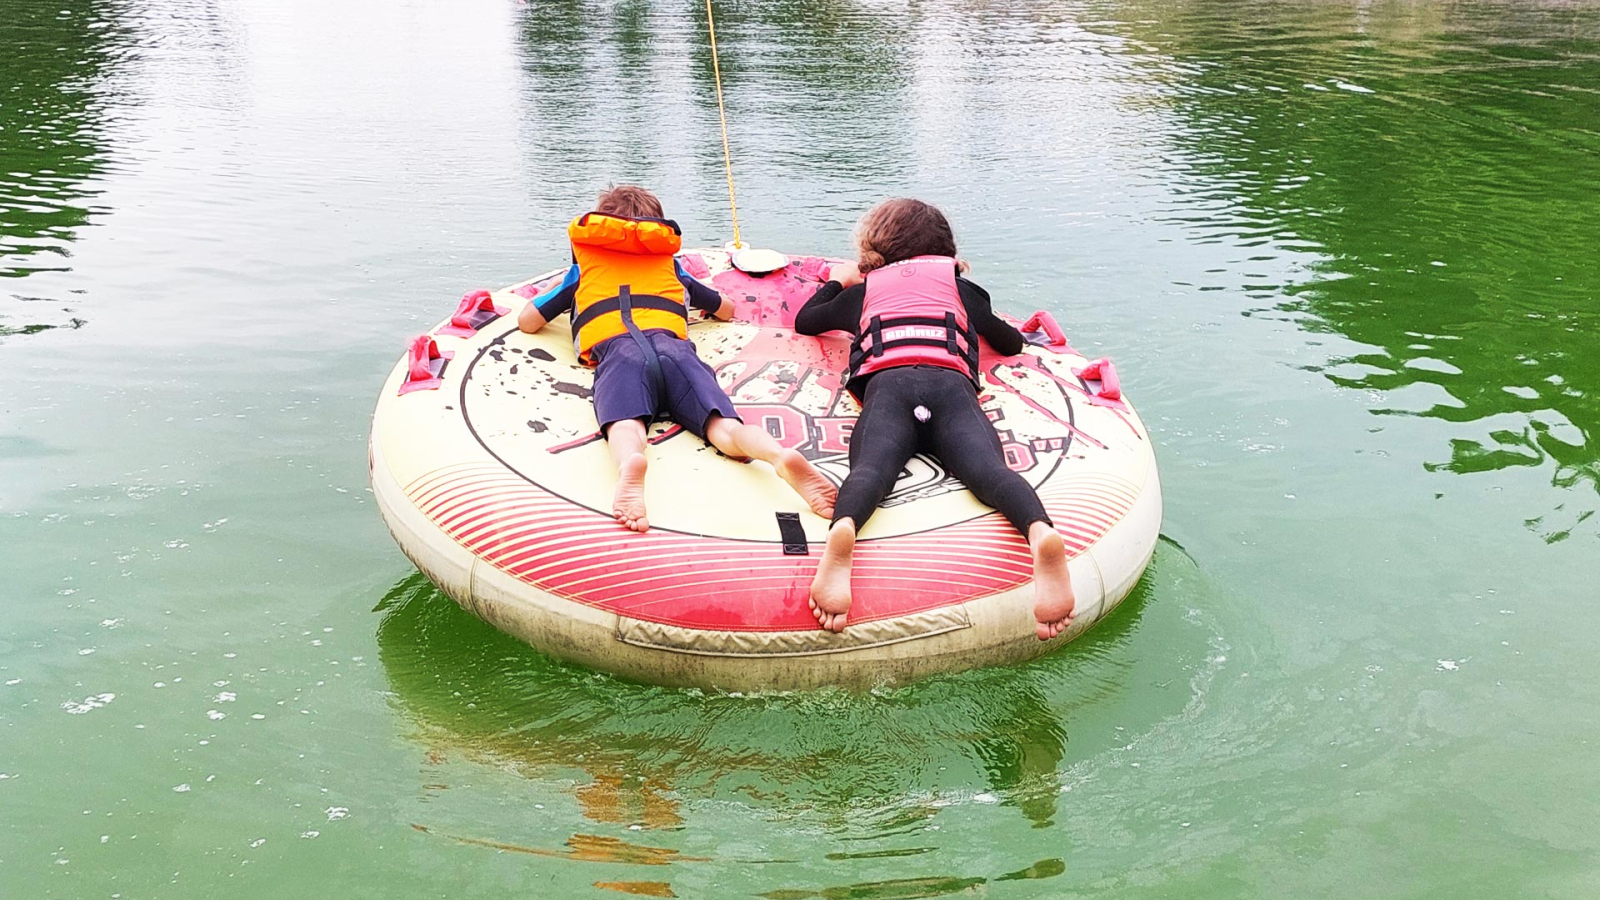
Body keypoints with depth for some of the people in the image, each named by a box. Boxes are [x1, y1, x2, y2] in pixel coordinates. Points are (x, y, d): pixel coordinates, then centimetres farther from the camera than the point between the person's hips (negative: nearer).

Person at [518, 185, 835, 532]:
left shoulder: (584, 267, 35)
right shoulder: (670, 264, 39)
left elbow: (526, 321, 38)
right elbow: (727, 309, 51)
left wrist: (561, 291, 57)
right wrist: (701, 302, 73)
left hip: (616, 349, -1)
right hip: (672, 344, 1)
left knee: (625, 426, -29)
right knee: (724, 426, -20)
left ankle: (631, 464, -64)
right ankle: (780, 454, -51)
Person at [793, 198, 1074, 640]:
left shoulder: (864, 289, 34)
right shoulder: (959, 285, 35)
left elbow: (804, 321, 51)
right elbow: (1012, 343, 45)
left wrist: (837, 281, 68)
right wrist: (981, 319, 65)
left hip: (887, 383, 0)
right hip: (951, 383, 0)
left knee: (871, 467, -26)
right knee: (987, 468, -24)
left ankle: (843, 529, -60)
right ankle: (1040, 531, -56)